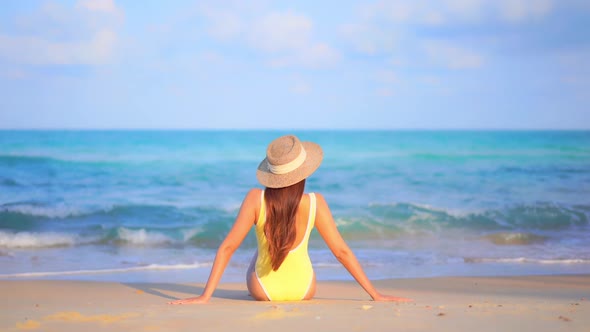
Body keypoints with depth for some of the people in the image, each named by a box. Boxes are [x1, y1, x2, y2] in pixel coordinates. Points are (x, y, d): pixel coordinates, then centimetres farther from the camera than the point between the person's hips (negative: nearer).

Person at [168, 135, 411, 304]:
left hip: (263, 292, 0)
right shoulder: (315, 203, -20)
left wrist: (205, 296, -18)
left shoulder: (256, 199, -22)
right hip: (303, 292, 1)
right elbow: (342, 251, -16)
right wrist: (376, 295, -7)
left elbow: (228, 247, -22)